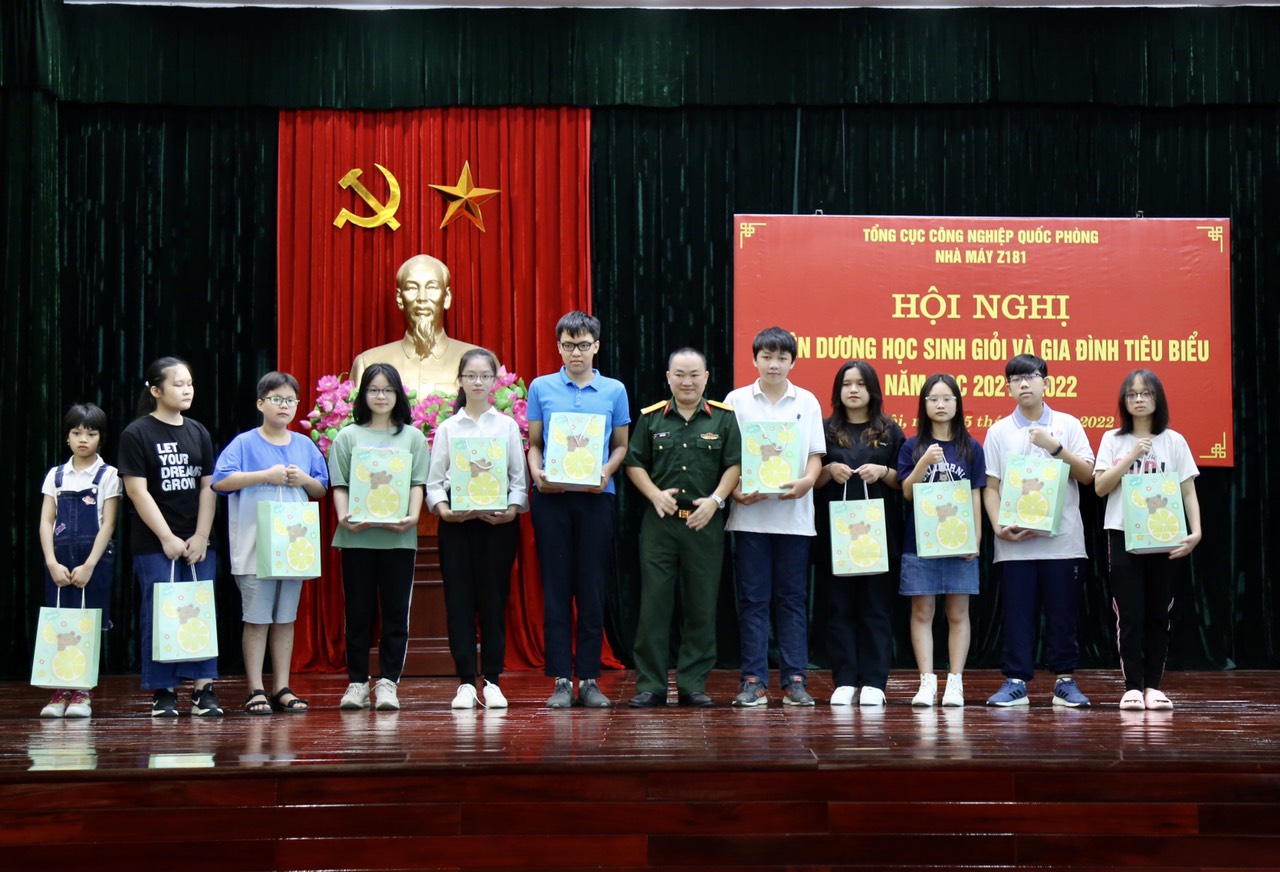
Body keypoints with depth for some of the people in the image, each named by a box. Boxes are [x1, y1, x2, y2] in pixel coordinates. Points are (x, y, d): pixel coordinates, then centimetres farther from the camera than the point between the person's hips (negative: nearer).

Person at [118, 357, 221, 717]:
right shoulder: (136, 434, -3)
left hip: (198, 542, 4)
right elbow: (137, 491, -8)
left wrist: (201, 536, -3)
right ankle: (163, 693, 7)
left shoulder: (198, 432, 11)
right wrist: (168, 538, -12)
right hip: (155, 543, -4)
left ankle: (204, 688, 3)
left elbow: (208, 486, 8)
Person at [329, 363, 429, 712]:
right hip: (356, 536, 0)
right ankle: (357, 683, 9)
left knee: (396, 611, 0)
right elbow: (339, 484, 4)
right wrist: (343, 516, -13)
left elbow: (417, 484, 4)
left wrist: (412, 516, -12)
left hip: (398, 536, 0)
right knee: (358, 611, 3)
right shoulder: (347, 437, 10)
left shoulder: (412, 437, 11)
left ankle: (387, 683, 4)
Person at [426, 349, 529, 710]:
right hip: (456, 522, 0)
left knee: (494, 599, 1)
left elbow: (519, 477, 6)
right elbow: (434, 480, 6)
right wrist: (442, 508, -12)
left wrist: (512, 509, -11)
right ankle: (466, 683, 3)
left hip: (498, 520, 0)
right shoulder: (447, 428, 9)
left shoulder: (508, 426, 9)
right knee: (459, 600, -2)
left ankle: (492, 681, 8)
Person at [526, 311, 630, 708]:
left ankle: (589, 678, 8)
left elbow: (621, 445, 11)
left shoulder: (614, 390, 8)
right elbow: (533, 443, 10)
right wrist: (537, 473, -10)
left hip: (596, 497, 0)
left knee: (593, 587, 2)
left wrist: (606, 471, -9)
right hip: (551, 497, 0)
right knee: (556, 587, 1)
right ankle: (561, 679, 5)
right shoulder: (541, 388, 8)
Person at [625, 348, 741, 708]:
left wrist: (715, 500, -10)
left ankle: (693, 684, 12)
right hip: (660, 522, 0)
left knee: (702, 607, 3)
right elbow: (634, 463, 9)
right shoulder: (651, 418, 7)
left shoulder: (724, 418, 4)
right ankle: (650, 685, 5)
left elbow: (735, 465, 2)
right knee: (654, 604, 0)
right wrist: (655, 494, -6)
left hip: (705, 523, 0)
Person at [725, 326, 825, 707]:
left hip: (794, 514, 1)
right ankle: (753, 681, 5)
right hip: (749, 514, -1)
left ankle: (794, 680, 7)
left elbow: (816, 455, 7)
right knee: (753, 598, 1)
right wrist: (736, 490, -13)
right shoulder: (737, 400, 6)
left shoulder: (807, 402, 9)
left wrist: (805, 482, -14)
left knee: (793, 598, 3)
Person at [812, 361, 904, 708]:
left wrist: (882, 472, -9)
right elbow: (810, 480, 10)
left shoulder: (890, 431, 10)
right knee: (840, 607, 0)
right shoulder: (825, 430, 10)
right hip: (834, 533, 1)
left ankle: (874, 682, 2)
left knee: (876, 607, -1)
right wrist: (830, 471, -9)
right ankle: (844, 681, 4)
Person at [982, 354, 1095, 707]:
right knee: (1016, 611, 2)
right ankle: (1015, 681, 8)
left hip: (1062, 539, 0)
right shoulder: (998, 431, 7)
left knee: (1061, 611, 4)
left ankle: (1065, 680, 13)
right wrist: (998, 526, -10)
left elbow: (1087, 474, 0)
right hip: (1014, 541, 0)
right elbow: (990, 487, 4)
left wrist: (1055, 447, -12)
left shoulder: (1067, 425, 6)